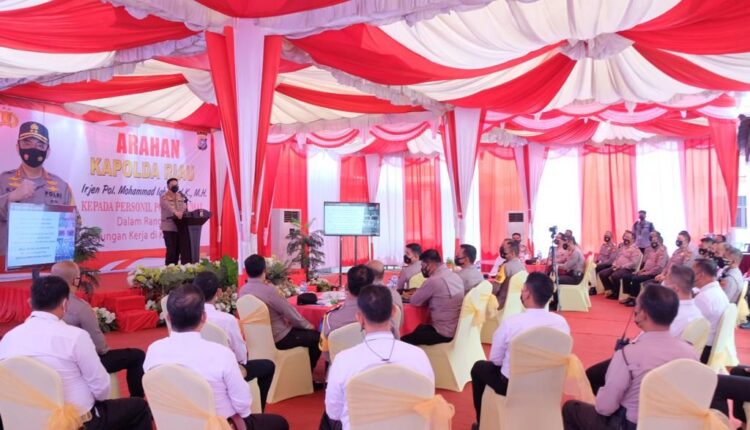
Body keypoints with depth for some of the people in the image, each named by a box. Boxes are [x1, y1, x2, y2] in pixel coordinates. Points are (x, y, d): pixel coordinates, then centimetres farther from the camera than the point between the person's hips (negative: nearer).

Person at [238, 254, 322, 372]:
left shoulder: (243, 290, -2)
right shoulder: (269, 290, -25)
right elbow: (289, 311, -15)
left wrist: (282, 318, 11)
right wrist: (307, 325, 1)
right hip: (277, 338, -9)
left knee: (302, 330, 26)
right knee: (317, 336, 4)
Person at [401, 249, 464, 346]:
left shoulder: (434, 280, -20)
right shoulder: (456, 277, 7)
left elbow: (414, 301, -10)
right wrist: (428, 298, 7)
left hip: (444, 334, -9)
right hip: (457, 330, 9)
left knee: (404, 340, -3)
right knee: (420, 328, 25)